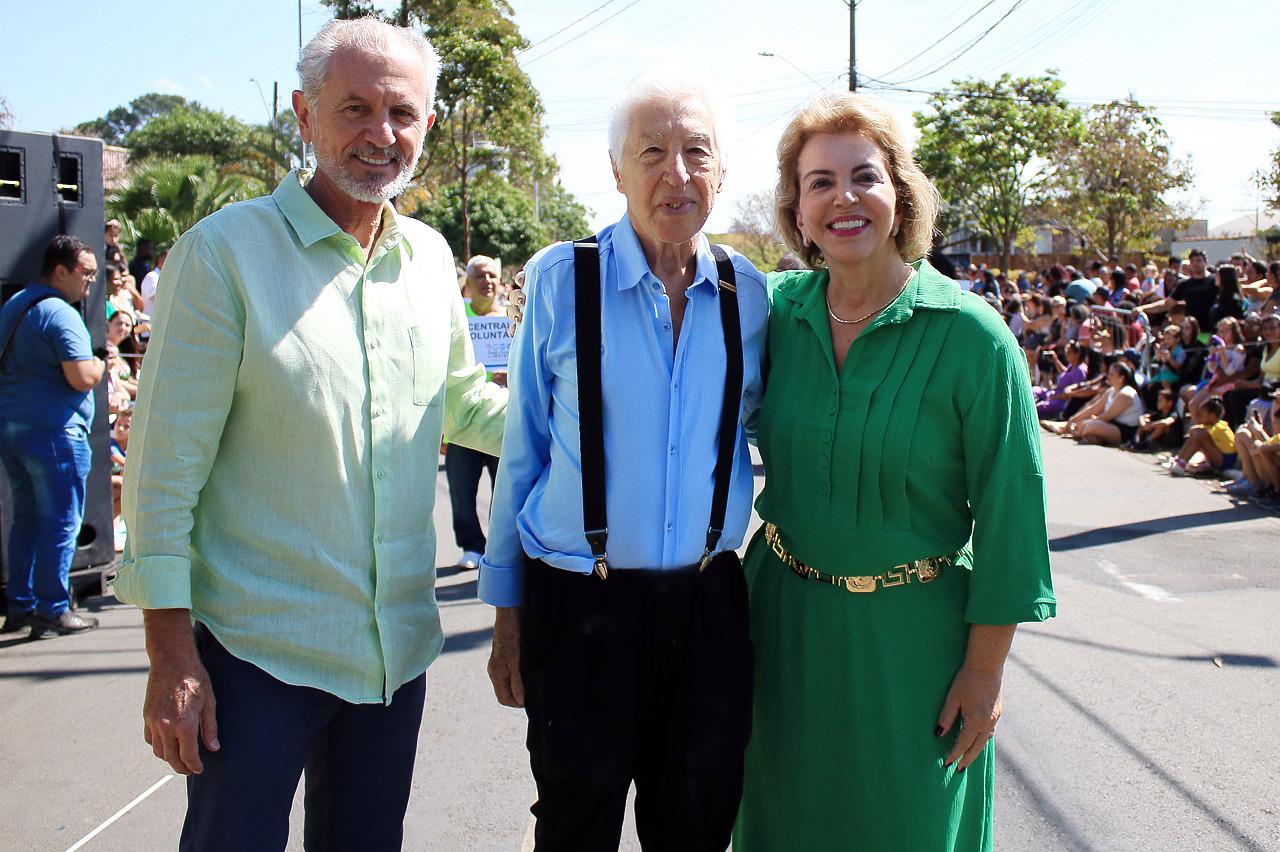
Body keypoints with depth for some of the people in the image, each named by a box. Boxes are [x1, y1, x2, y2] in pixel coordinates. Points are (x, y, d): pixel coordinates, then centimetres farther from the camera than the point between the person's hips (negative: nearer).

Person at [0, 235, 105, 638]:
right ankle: (52, 611, 3)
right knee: (61, 522, -1)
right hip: (53, 431, -9)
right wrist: (101, 361, -2)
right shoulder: (61, 314, -14)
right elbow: (82, 377, -22)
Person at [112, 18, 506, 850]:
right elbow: (166, 463, -12)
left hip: (397, 647, 5)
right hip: (257, 652, -5)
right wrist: (171, 652, -13)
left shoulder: (430, 256, 4)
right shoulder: (226, 251, -11)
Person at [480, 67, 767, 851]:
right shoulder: (562, 280, -7)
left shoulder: (750, 295, 0)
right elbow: (522, 453, -2)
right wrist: (507, 612, 0)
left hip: (708, 605, 3)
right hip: (579, 605, -2)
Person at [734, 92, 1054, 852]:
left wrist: (985, 670, -10)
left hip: (911, 635, -3)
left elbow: (1008, 512, -11)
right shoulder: (776, 310, -4)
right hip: (784, 618, 3)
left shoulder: (970, 334, -14)